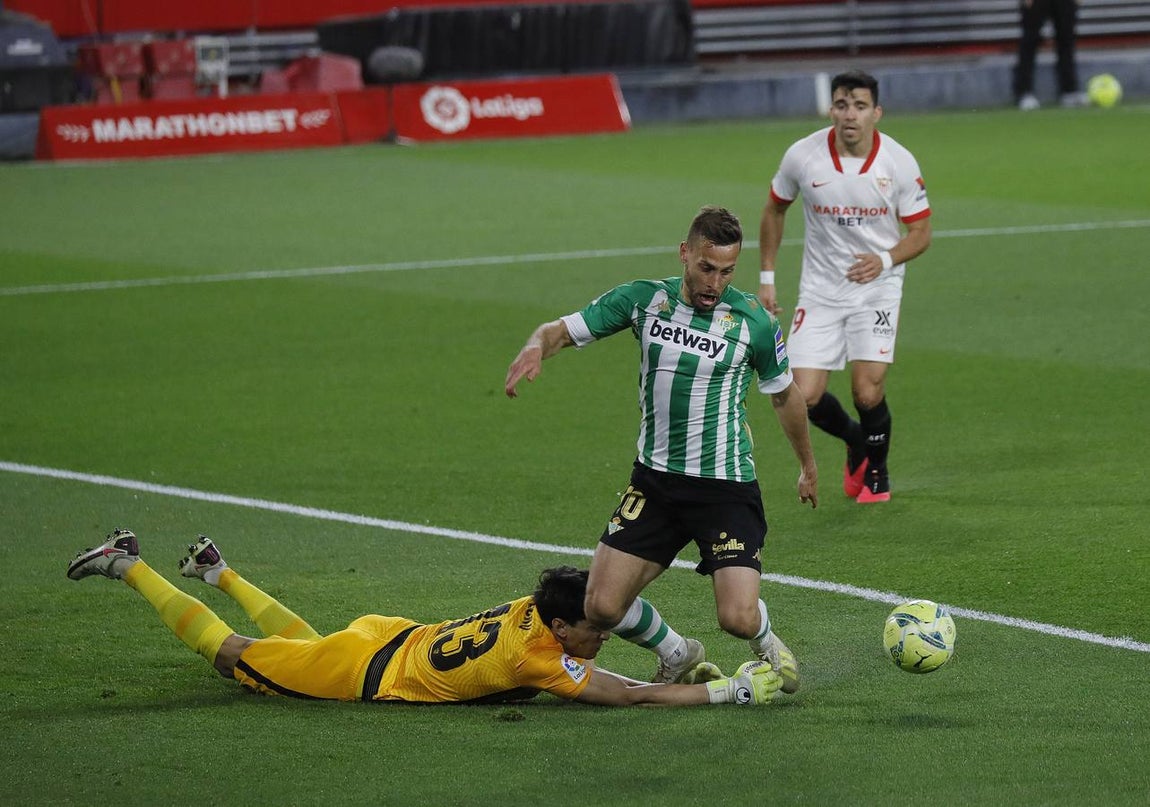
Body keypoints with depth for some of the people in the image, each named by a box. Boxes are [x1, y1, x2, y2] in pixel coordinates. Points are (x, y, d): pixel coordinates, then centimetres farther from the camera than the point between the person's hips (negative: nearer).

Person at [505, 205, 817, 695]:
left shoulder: (754, 322, -7)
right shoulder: (643, 300, -2)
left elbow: (784, 395, 10)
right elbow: (560, 331, 2)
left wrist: (807, 466, 23)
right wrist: (536, 347, -24)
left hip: (726, 485, -3)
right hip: (654, 480, 3)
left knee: (738, 618, -17)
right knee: (602, 606, -7)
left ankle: (767, 645, 23)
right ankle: (678, 656, 25)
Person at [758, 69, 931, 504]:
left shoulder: (899, 163, -12)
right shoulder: (802, 156, -10)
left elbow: (920, 232, -2)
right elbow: (775, 210, 10)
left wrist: (885, 260, -22)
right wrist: (767, 277, 8)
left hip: (876, 286, -2)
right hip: (820, 289, 2)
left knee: (868, 392, -15)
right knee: (805, 396, -8)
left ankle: (876, 470, 17)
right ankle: (856, 441, 26)